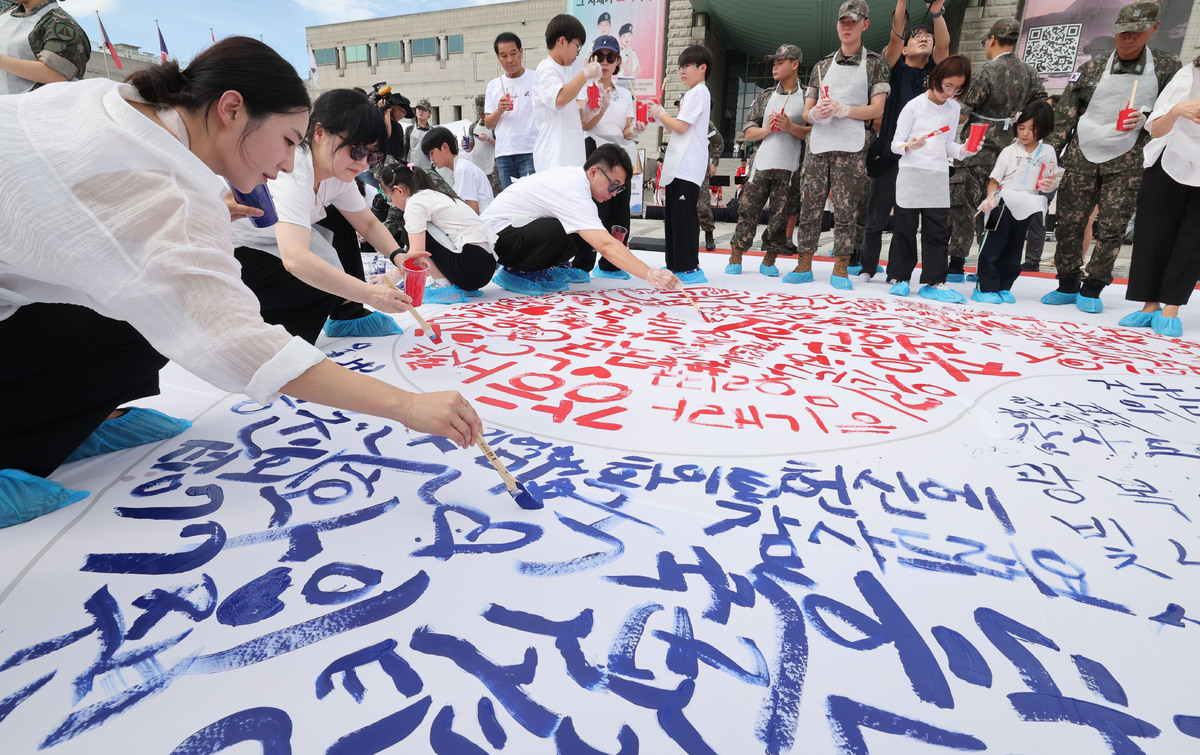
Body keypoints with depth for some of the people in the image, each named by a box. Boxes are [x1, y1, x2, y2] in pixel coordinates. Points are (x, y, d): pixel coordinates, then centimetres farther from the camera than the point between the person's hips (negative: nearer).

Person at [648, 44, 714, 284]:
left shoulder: (698, 92, -6)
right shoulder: (693, 93, 25)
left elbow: (681, 127, -14)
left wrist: (661, 114, 0)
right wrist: (660, 116, 12)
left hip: (687, 166, -10)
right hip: (678, 165, 10)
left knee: (684, 215, -13)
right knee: (674, 214, 10)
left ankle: (690, 268, -12)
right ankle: (675, 265, 15)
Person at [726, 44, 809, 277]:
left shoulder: (807, 97, 6)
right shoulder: (765, 97, 16)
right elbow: (749, 133, 13)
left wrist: (790, 127, -14)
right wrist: (766, 130, -6)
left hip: (789, 168, -2)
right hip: (761, 164, 3)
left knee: (781, 214, 0)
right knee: (748, 210, 0)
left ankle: (769, 260, 12)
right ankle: (735, 258, 9)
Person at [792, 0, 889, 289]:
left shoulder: (875, 63, 10)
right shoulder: (823, 64, 19)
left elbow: (877, 109, 0)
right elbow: (806, 111, 15)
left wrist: (843, 109, -14)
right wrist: (815, 113, -9)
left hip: (852, 148, -3)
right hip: (818, 145, 3)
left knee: (846, 209, -4)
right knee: (809, 206, 0)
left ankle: (840, 270, 1)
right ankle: (804, 266, 7)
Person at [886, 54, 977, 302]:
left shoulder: (954, 108, 12)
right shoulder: (915, 105, -2)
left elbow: (948, 144, 16)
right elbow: (895, 144, -3)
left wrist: (962, 150, -4)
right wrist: (910, 146, -23)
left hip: (939, 177, 5)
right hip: (911, 173, -4)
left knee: (938, 230, 2)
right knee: (905, 228, 1)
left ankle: (933, 281, 5)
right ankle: (899, 277, 12)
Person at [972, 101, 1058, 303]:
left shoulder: (1047, 153, 6)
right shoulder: (1009, 151, -2)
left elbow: (1050, 181, 14)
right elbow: (994, 180, -3)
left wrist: (1049, 185, -9)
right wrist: (991, 197, -21)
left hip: (1026, 209, 4)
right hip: (1003, 206, -4)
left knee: (1014, 252, 10)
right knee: (993, 247, -4)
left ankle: (1003, 287, 19)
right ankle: (985, 288, 2)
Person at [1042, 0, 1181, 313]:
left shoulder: (1166, 67, 5)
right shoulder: (1092, 68, 6)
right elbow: (1065, 115, 5)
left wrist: (1145, 118, -13)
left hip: (1127, 162, 0)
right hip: (1081, 156, 1)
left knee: (1112, 228, -4)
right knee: (1068, 222, -1)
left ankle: (1091, 289, 6)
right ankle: (1068, 285, 12)